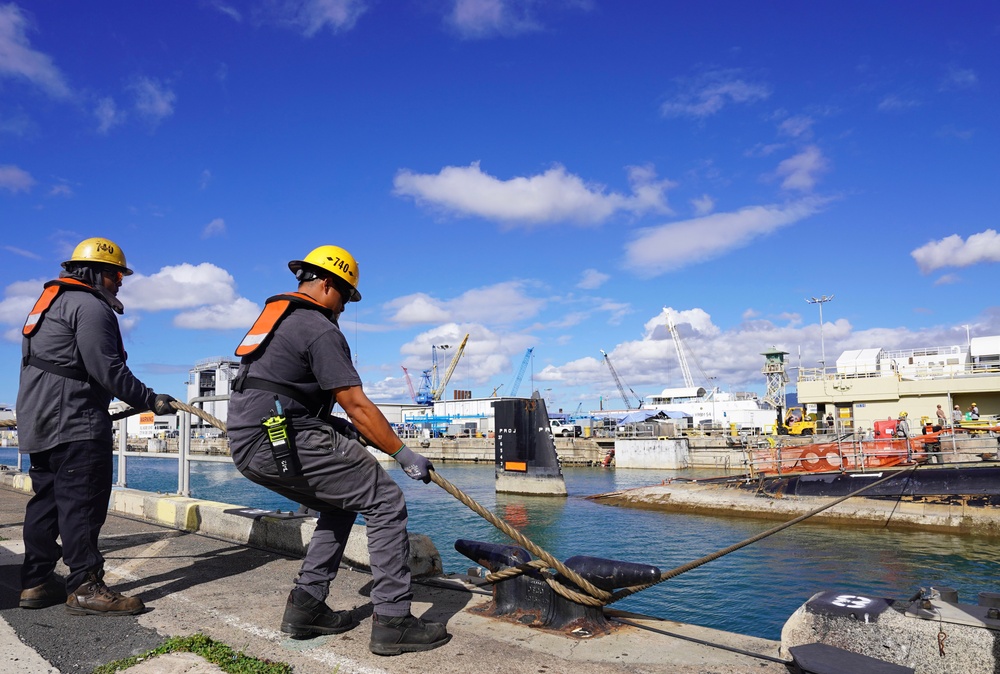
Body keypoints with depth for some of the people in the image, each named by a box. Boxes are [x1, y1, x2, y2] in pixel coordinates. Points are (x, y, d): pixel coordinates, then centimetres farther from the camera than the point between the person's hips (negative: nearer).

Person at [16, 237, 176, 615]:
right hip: (76, 423, -11)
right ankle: (86, 587, -7)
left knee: (47, 498, 13)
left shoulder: (51, 301, 23)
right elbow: (107, 370, -19)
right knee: (82, 500, -9)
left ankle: (36, 583, 19)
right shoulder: (89, 306, -11)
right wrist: (151, 401, -13)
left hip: (39, 421, 11)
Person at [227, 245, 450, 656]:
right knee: (386, 502, -4)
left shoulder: (273, 315, 21)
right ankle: (392, 622, -4)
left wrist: (336, 425, 17)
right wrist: (404, 454, -7)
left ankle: (306, 607, 19)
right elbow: (357, 406, -14)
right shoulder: (320, 330, -9)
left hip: (249, 446, 10)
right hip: (289, 442, -10)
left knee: (340, 506, 22)